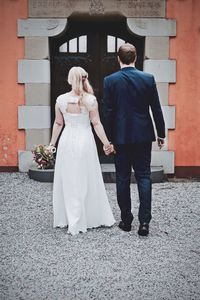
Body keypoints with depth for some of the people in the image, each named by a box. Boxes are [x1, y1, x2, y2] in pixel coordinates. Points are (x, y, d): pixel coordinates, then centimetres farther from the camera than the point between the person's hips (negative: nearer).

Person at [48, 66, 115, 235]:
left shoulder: (61, 99, -3)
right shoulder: (90, 99, -8)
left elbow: (58, 123, 5)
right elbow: (96, 123, -7)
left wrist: (52, 143, 16)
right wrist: (106, 143, 1)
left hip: (67, 141, 2)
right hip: (85, 141, -1)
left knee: (68, 181, 11)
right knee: (86, 181, 9)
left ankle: (67, 219, 19)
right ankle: (94, 217, 20)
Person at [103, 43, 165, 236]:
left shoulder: (110, 80, -4)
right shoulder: (148, 79, -1)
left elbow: (108, 112, -4)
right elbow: (156, 109, 0)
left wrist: (108, 138, 5)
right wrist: (161, 134, 9)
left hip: (120, 137, -1)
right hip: (143, 135, 1)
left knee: (122, 178, 8)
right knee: (144, 177, 6)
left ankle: (126, 220, 17)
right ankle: (144, 222, 3)